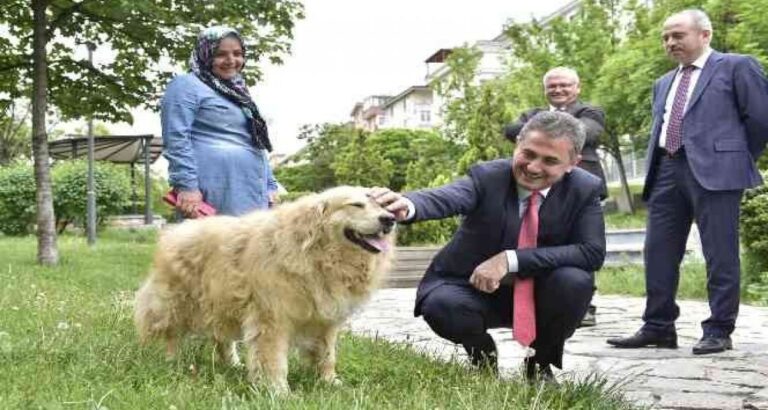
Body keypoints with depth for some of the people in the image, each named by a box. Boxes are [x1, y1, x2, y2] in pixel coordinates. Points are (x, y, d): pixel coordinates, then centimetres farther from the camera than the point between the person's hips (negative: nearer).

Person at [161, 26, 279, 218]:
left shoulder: (238, 92, 26)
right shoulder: (187, 85, 0)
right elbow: (176, 138, -11)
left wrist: (270, 185, 21)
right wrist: (186, 185, -20)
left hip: (253, 194, 9)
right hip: (215, 193, -8)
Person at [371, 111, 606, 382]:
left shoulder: (586, 190, -12)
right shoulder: (488, 176, -17)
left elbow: (593, 252, -24)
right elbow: (446, 198, -37)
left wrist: (511, 259, -33)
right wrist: (407, 205, -64)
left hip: (539, 296, 1)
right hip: (477, 288, -1)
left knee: (575, 281, -30)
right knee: (440, 306, -32)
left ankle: (540, 364, 1)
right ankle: (483, 358, 5)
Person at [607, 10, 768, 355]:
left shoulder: (736, 67, 2)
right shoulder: (663, 83, 23)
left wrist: (740, 159, 5)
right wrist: (655, 169, 14)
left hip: (714, 170, -7)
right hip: (667, 171, 7)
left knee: (720, 254, -4)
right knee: (659, 252, 6)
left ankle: (718, 331, 3)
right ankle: (658, 327, 13)